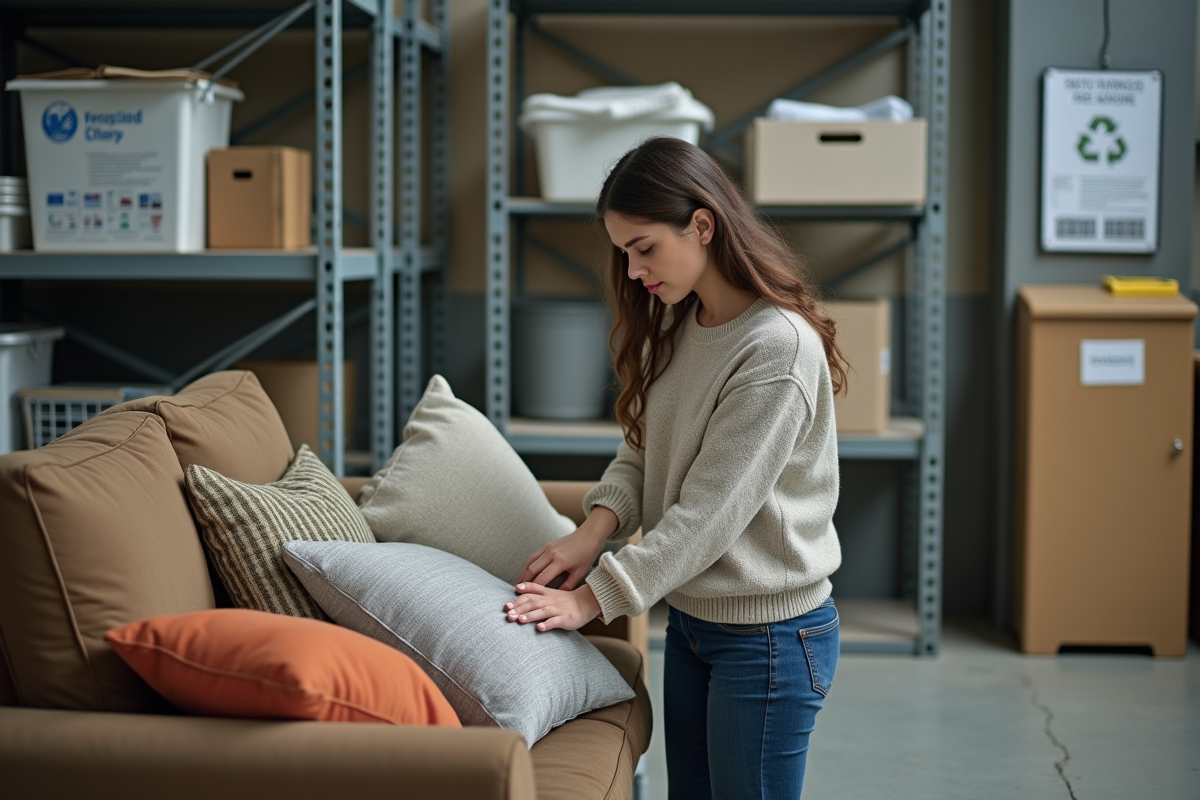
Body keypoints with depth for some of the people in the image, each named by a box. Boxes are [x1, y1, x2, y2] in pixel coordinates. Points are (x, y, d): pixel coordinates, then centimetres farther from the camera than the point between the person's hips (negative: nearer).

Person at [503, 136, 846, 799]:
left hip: (768, 636, -8)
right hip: (690, 616, 8)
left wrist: (593, 598, -23)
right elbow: (641, 451, 8)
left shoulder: (779, 348, -23)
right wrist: (596, 527, -12)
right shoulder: (676, 326, 5)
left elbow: (709, 510, -24)